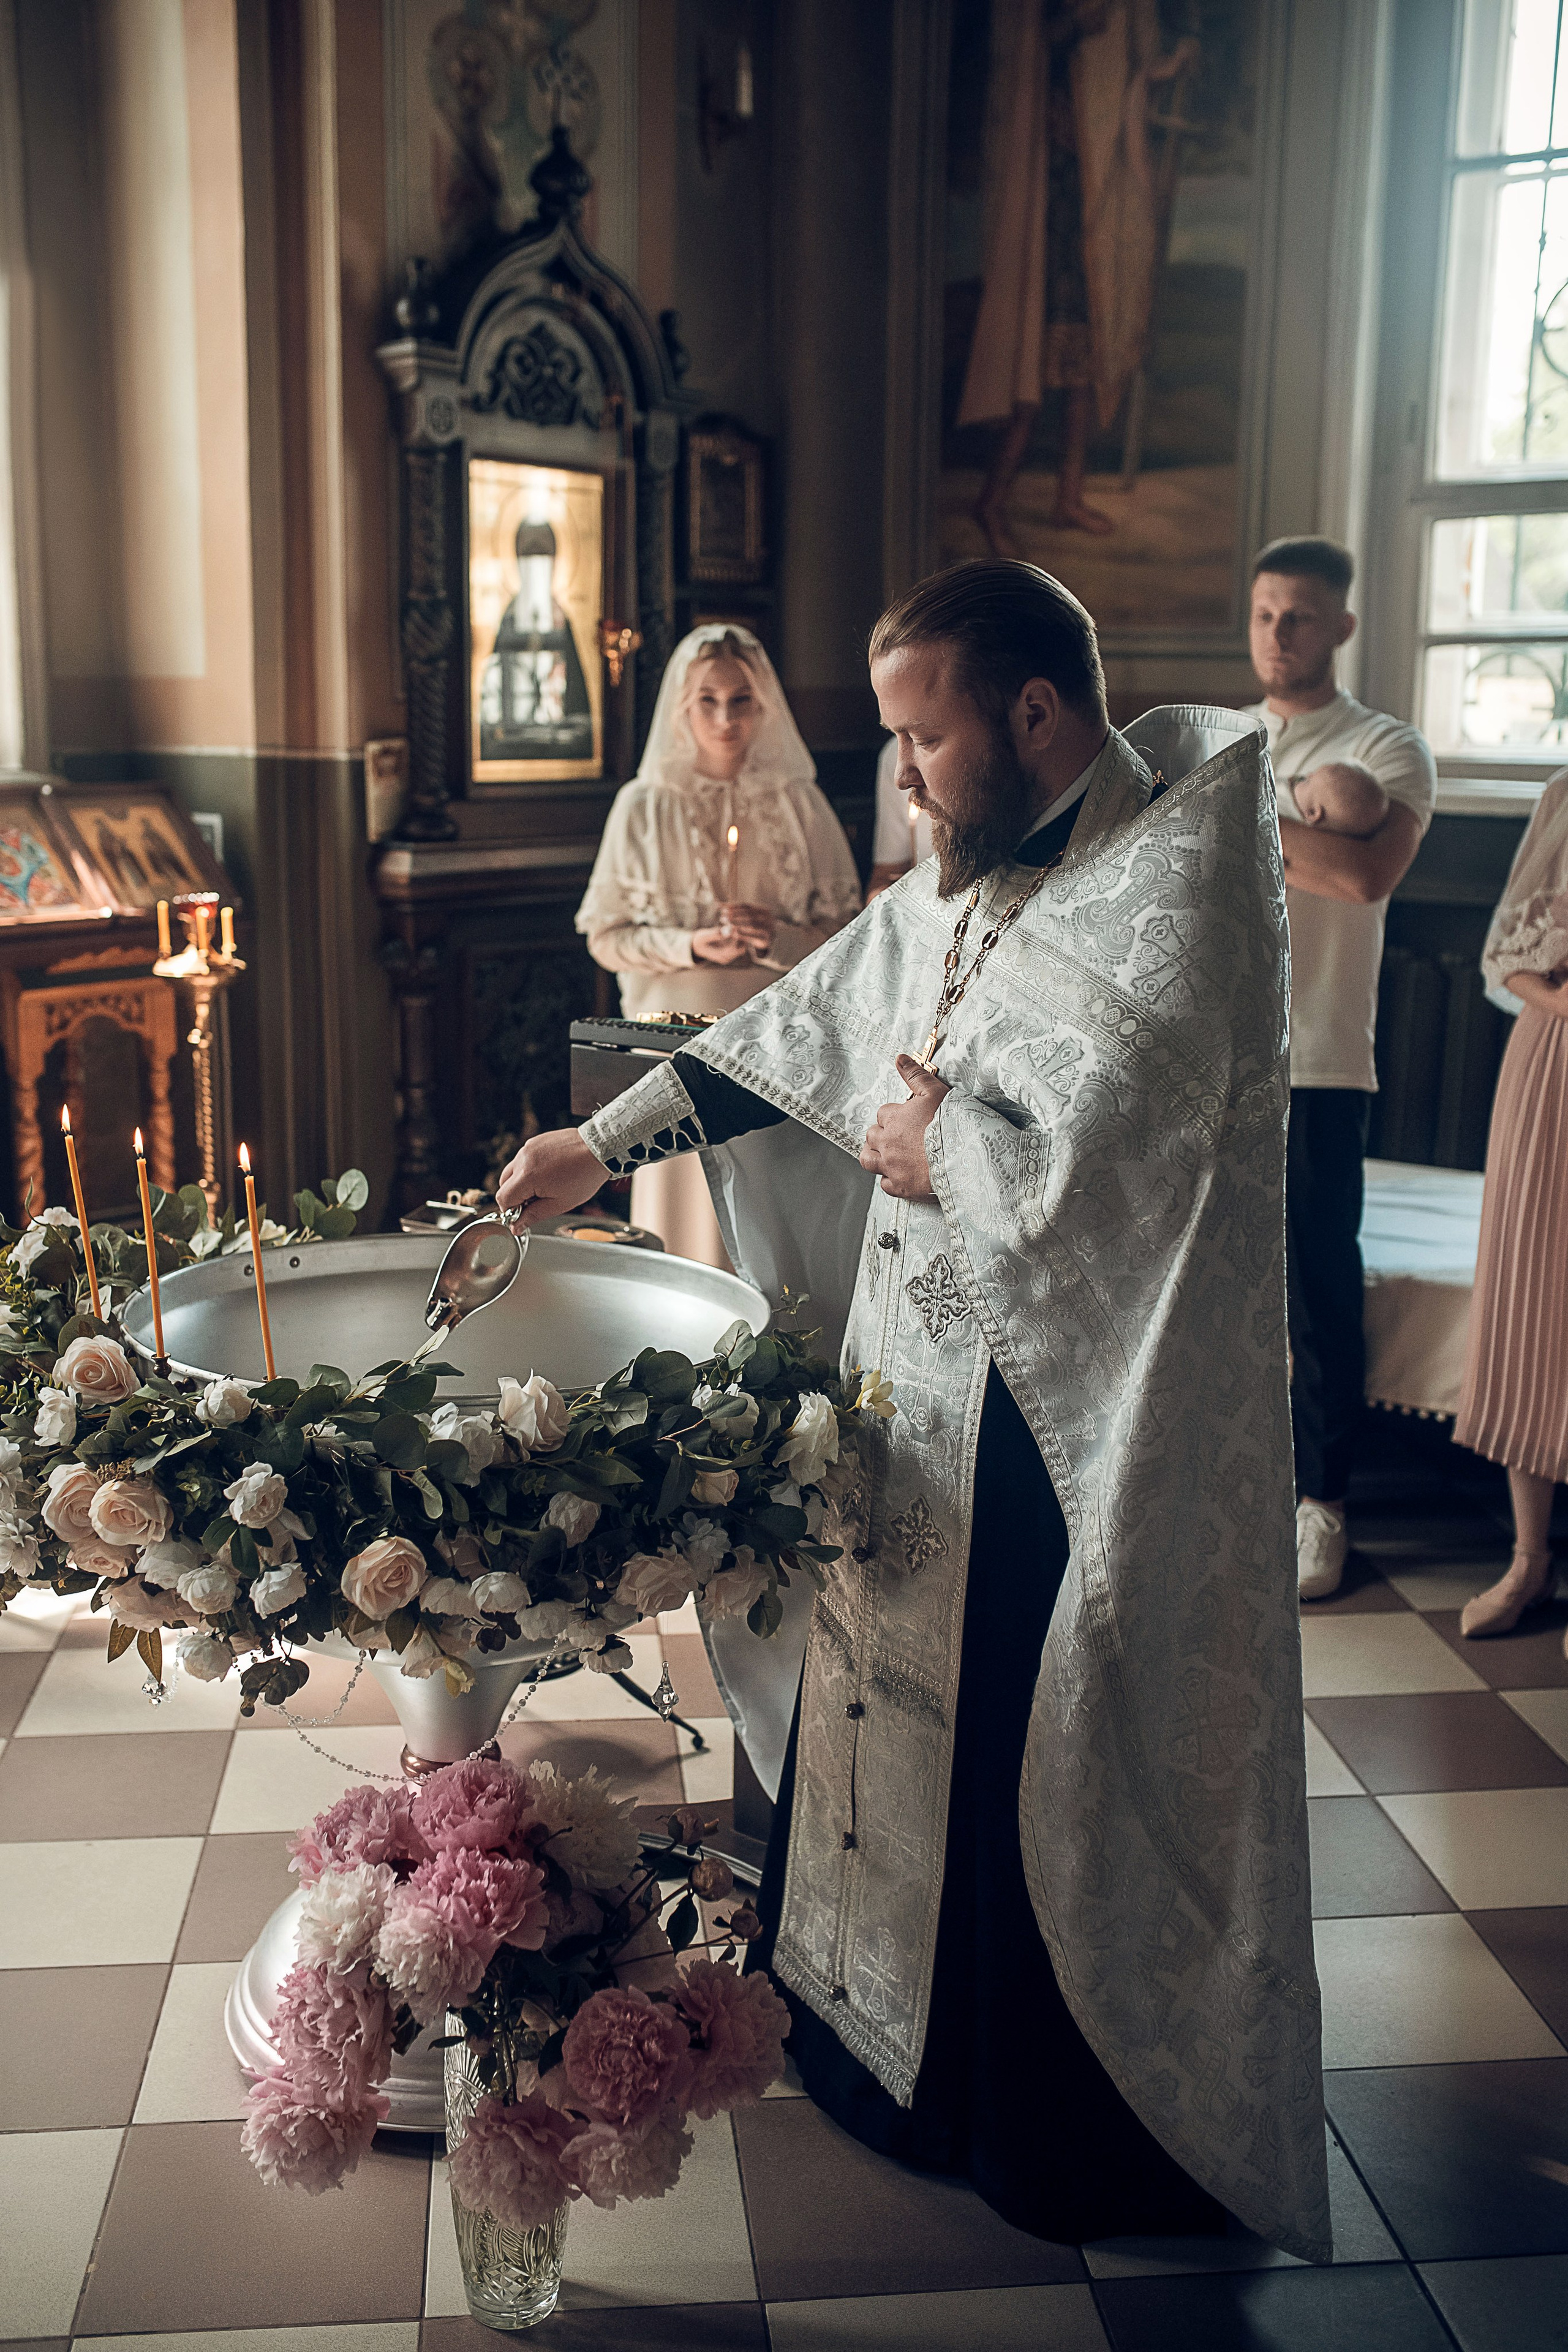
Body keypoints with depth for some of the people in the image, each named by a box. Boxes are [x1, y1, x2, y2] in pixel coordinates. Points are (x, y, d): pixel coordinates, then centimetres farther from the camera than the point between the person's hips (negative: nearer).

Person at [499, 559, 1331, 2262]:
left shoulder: (1180, 884, -21)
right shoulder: (957, 886, 6)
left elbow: (1069, 1172, -30)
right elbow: (790, 1031, 17)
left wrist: (919, 1139, -11)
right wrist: (600, 1147, 18)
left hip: (1081, 1445, -8)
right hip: (916, 1402, 8)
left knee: (1059, 1790, 7)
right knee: (897, 1713, 21)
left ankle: (1083, 2131, 30)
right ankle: (890, 2041, 44)